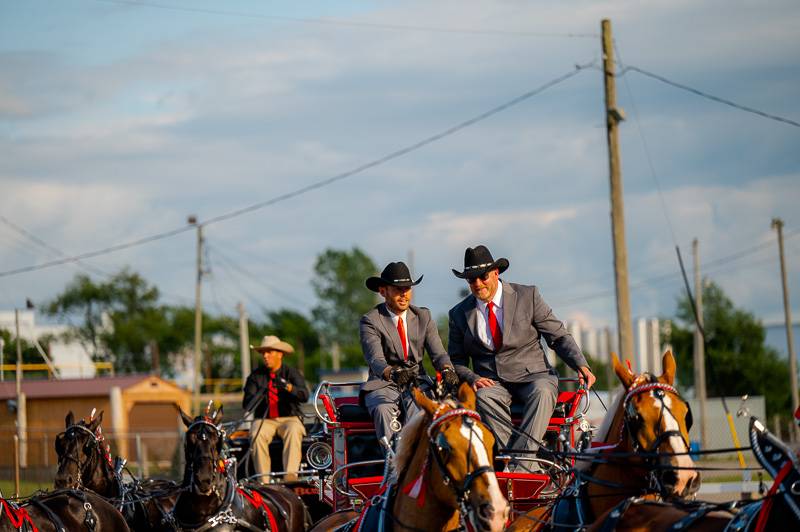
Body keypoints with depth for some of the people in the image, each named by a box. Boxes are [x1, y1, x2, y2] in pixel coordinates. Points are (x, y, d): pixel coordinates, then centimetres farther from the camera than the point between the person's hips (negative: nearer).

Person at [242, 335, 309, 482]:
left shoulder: (291, 373, 3)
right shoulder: (256, 375, 7)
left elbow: (304, 395, -14)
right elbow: (246, 404, -2)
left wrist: (288, 387, -33)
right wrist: (256, 397, -26)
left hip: (289, 418, -1)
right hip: (264, 419, 1)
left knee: (293, 432, -34)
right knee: (256, 435, -31)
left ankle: (290, 475, -46)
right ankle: (263, 480, -33)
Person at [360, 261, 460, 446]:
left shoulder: (423, 316, 13)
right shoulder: (370, 321, 0)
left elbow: (438, 353, 4)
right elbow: (376, 360, -16)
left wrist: (447, 370, -22)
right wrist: (393, 374, -39)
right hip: (383, 385, -2)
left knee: (419, 407, -33)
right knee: (383, 409, -35)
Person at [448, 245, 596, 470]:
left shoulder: (527, 296, 3)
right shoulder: (459, 314, 8)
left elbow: (559, 336, 4)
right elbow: (456, 359, 14)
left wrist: (581, 365, -13)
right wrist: (472, 378, -9)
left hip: (532, 375, -1)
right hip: (491, 382, 1)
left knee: (542, 392, -36)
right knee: (484, 398, -35)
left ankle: (520, 463, -43)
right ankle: (528, 467, -39)